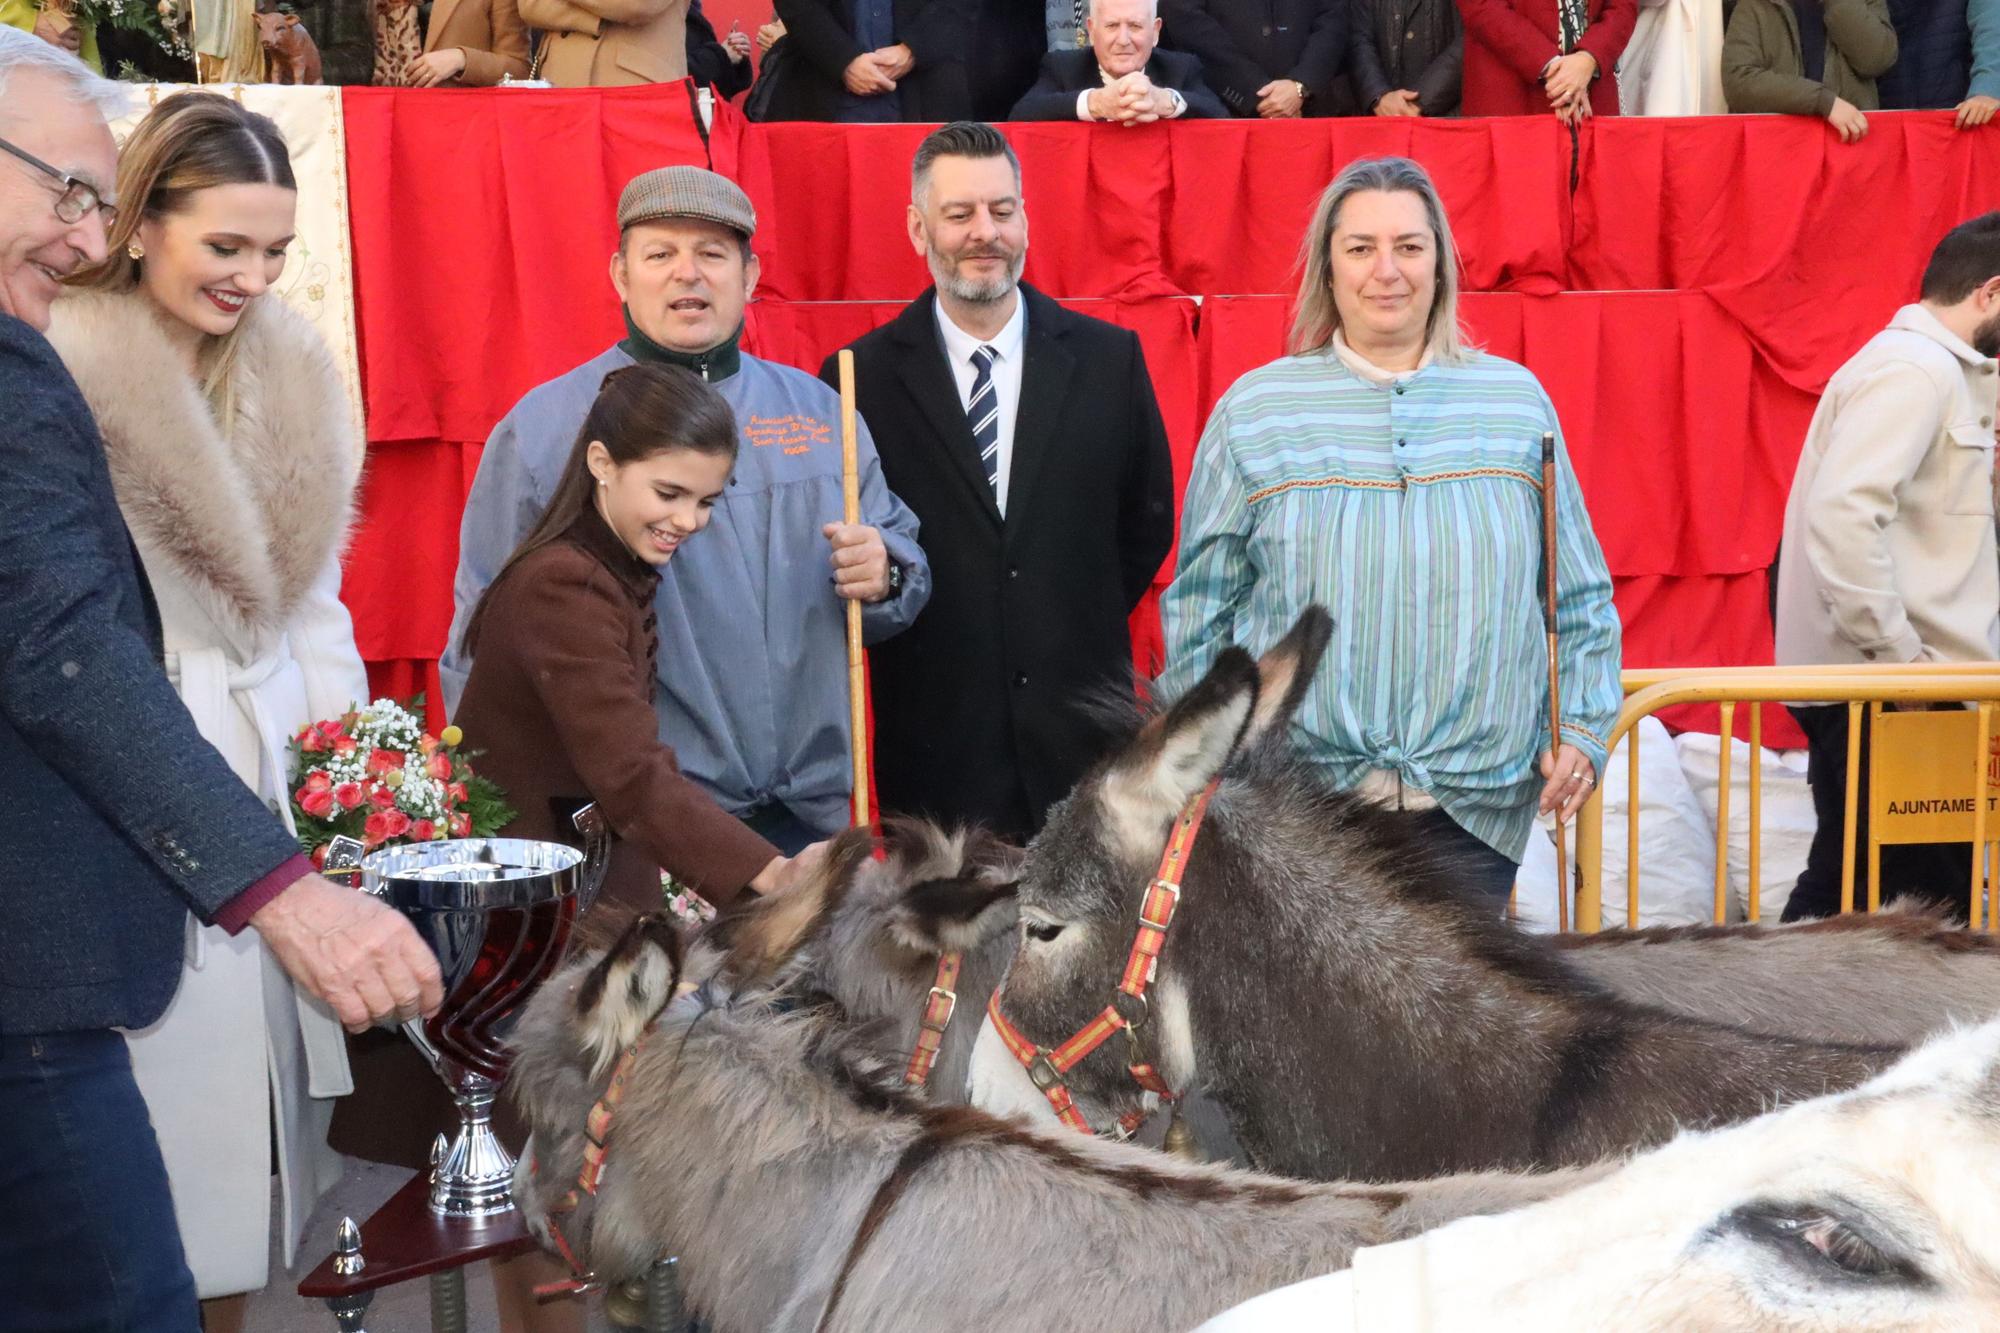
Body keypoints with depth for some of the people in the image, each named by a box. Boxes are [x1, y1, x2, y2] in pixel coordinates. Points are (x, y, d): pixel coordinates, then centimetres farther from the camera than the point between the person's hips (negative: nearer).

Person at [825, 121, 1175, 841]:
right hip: (933, 743, -2)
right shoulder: (862, 377, -3)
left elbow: (1147, 520, 11)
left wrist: (1078, 629, 6)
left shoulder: (1110, 357, 4)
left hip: (1079, 731, 2)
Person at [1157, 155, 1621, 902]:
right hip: (1299, 808, -1)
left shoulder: (1517, 402, 8)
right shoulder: (1253, 410, 4)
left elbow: (1581, 598, 14)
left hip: (1475, 806, 1)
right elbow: (1200, 606, 9)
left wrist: (1582, 727, 5)